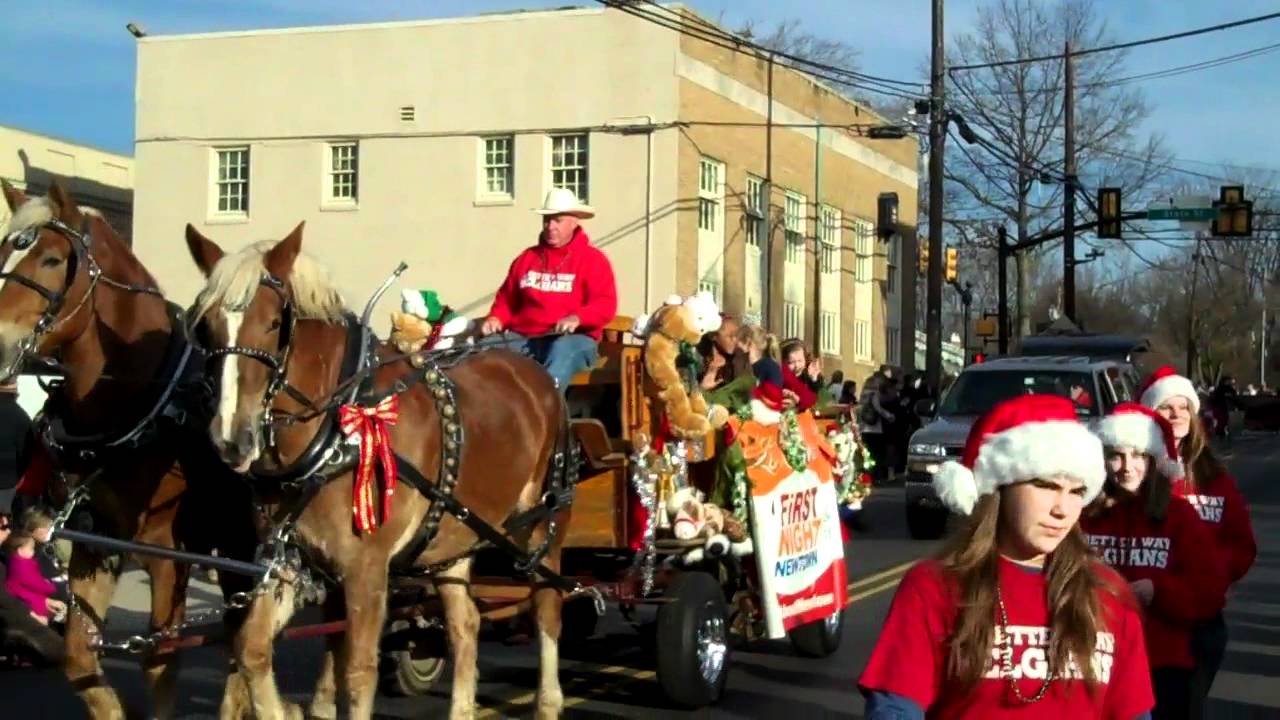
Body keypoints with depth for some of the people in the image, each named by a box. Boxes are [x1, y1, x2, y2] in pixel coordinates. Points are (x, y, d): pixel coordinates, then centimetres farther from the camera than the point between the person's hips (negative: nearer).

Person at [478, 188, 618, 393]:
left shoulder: (593, 259, 4)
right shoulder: (527, 257, 19)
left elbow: (606, 305, -7)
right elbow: (507, 299, 24)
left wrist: (577, 318, -26)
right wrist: (495, 318, 2)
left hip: (572, 337, -4)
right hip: (523, 337, 5)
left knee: (562, 351, -40)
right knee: (486, 348, -23)